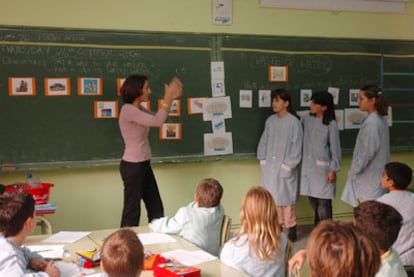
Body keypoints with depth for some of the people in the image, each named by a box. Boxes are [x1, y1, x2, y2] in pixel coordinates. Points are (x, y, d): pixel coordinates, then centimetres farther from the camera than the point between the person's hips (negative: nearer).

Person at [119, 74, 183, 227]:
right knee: (132, 210, 1)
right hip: (133, 166, -10)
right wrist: (168, 98, -17)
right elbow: (157, 121, -26)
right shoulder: (128, 110, -19)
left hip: (143, 164, 10)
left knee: (156, 209, 14)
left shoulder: (139, 109, 10)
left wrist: (170, 98, 5)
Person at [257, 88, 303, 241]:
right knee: (273, 196, 10)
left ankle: (291, 227, 12)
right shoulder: (270, 121, 5)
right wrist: (263, 159, 4)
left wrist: (288, 165, -12)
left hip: (285, 167, -5)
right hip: (269, 165, 5)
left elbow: (296, 146, -10)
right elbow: (264, 141, 12)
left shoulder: (294, 122, -10)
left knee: (287, 196, 1)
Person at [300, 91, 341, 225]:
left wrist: (333, 170, -10)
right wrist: (303, 161, 11)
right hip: (309, 167, 5)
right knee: (313, 200, 12)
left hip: (323, 168, -5)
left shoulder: (331, 124, -10)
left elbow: (335, 148, -8)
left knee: (323, 202, -3)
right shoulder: (307, 119, 4)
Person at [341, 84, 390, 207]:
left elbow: (367, 152, -22)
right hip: (376, 173, 9)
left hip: (369, 177, -9)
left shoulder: (371, 122, -19)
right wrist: (355, 170, 15)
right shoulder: (379, 119, 10)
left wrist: (354, 171, -10)